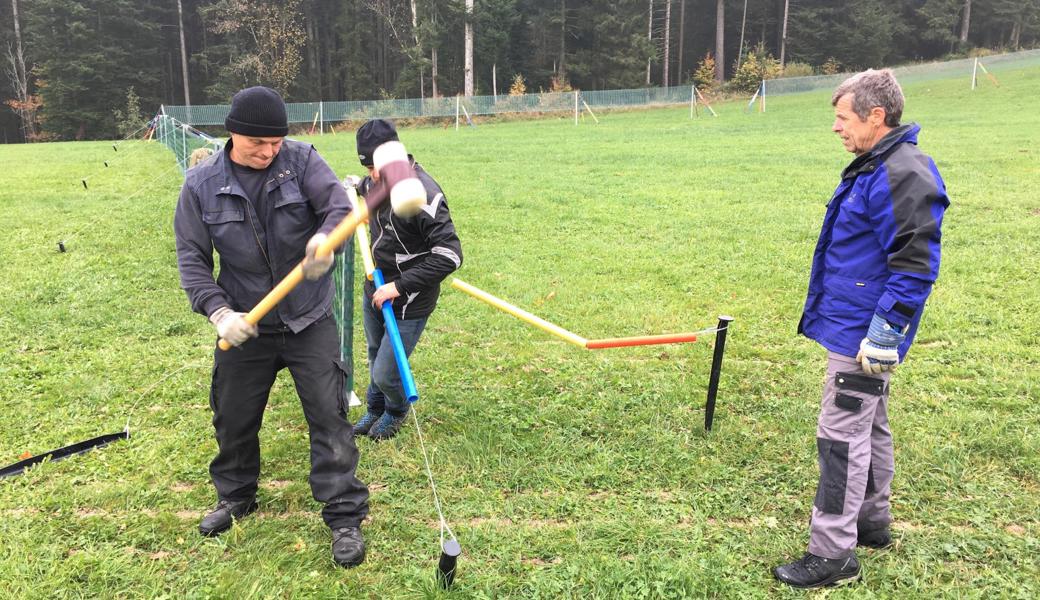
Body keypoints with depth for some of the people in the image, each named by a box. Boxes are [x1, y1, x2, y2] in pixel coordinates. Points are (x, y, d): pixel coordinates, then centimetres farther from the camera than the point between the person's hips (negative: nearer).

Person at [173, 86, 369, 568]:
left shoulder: (301, 160, -9)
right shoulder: (201, 184, -6)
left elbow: (339, 204, -21)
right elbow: (192, 258, -3)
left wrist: (324, 237, -44)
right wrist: (218, 312, -17)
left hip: (310, 323, -2)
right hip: (244, 328, 2)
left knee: (329, 416, -3)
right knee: (234, 419, 18)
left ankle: (344, 516, 11)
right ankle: (235, 497, 45)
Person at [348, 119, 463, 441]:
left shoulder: (423, 194, -28)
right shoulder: (376, 181, -2)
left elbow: (449, 255, -31)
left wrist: (399, 287, -29)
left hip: (408, 303, -7)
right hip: (376, 290, 7)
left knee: (386, 374, 1)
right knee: (375, 358, 25)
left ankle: (397, 411, 35)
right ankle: (375, 409, 52)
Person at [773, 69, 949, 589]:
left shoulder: (904, 176, -20)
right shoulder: (871, 168, 12)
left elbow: (915, 265, -24)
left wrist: (884, 331, -24)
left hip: (864, 336, -10)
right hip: (851, 327, 10)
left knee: (841, 436, -4)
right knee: (869, 429, 20)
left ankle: (833, 553, 7)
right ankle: (871, 522, 36)